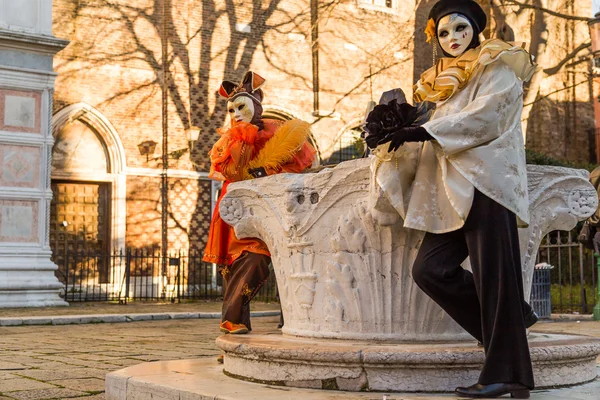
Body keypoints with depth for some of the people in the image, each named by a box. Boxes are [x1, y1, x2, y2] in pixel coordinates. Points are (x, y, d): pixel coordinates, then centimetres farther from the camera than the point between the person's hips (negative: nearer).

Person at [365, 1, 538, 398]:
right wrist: (395, 137, 3)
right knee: (431, 268, -6)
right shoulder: (446, 82, 26)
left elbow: (483, 116, -11)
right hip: (454, 191, 7)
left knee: (493, 275, -9)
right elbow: (438, 138, 19)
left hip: (487, 184, -7)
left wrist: (422, 131, -13)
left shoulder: (498, 69, 5)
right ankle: (511, 318, 9)